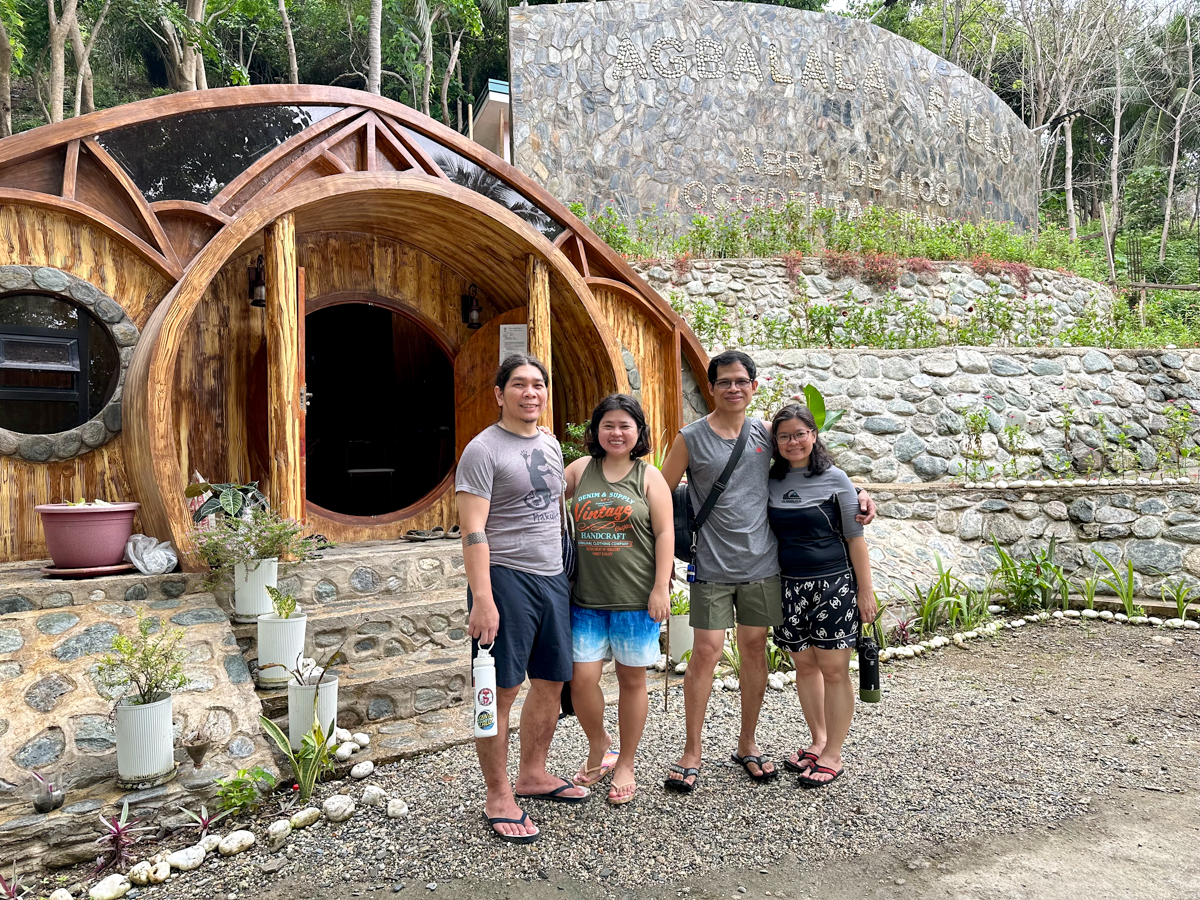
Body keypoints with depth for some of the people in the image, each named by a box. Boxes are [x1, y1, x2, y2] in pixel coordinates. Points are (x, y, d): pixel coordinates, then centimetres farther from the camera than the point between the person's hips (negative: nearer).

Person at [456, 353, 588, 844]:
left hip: (552, 577, 8)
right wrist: (482, 598, -23)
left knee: (551, 681, 14)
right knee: (501, 690, -1)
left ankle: (533, 773, 32)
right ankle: (497, 798, 12)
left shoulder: (550, 444, 14)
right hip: (506, 578, -7)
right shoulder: (483, 449, -9)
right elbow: (473, 531, -16)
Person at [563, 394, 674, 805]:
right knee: (581, 679, -3)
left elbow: (664, 533, -2)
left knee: (632, 680, 9)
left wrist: (661, 588, -8)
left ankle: (625, 764, 27)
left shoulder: (648, 476, 1)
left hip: (636, 598, -1)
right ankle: (598, 747, 27)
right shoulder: (581, 469, 7)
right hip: (587, 598, 2)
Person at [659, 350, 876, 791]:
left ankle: (747, 744, 26)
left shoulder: (766, 432, 5)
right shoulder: (691, 439, -4)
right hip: (712, 567, -3)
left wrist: (856, 494, 7)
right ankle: (691, 752, 11)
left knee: (755, 648, 10)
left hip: (761, 564, 3)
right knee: (706, 652, -4)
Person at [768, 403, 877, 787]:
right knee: (804, 665, 12)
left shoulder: (834, 479, -5)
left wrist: (865, 589, -4)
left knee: (833, 669, 0)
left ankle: (833, 755, 11)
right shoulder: (771, 482, 4)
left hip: (834, 584, -4)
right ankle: (817, 741, 29)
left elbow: (855, 538, -3)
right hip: (790, 584, 4)